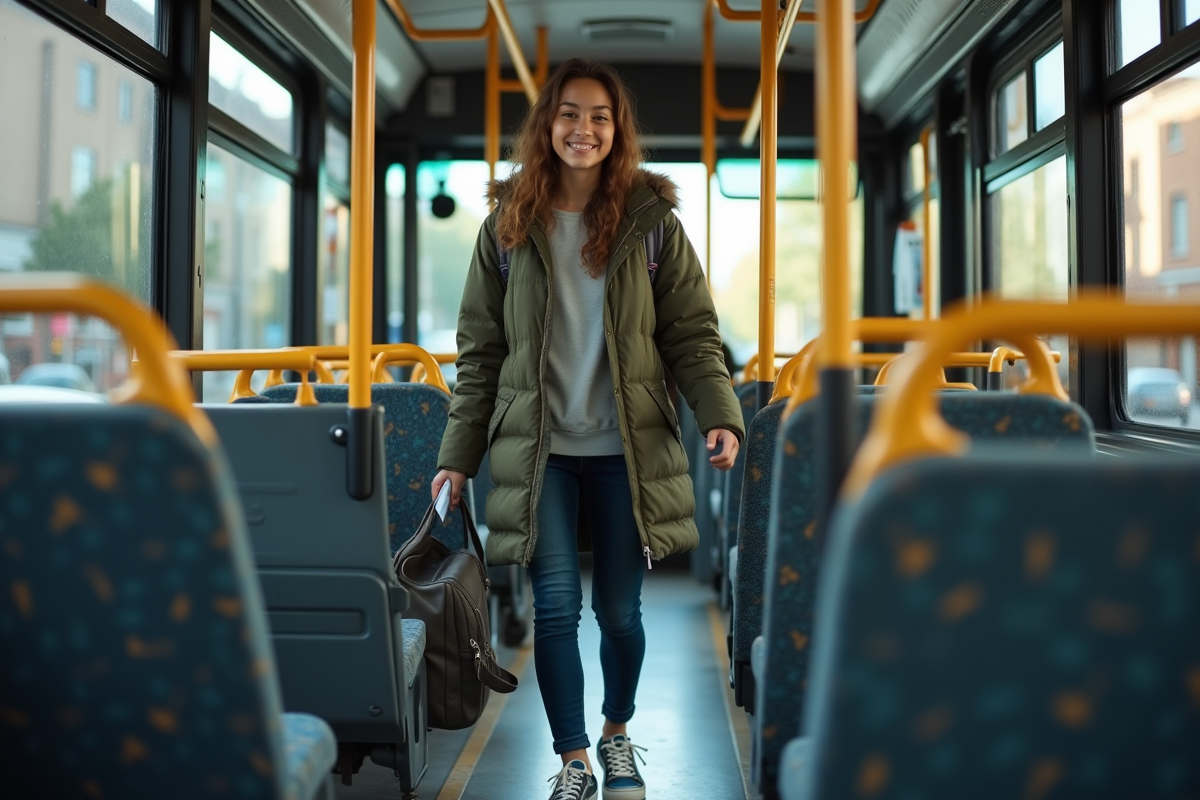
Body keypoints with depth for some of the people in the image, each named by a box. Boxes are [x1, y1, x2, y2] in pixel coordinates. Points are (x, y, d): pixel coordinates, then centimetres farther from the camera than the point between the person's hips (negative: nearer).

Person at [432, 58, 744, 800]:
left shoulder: (651, 222, 2)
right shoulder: (508, 226, 4)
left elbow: (693, 334, 1)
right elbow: (481, 351, 6)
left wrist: (721, 414, -15)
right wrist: (458, 455, 2)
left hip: (625, 451, 0)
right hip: (540, 449, 0)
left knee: (619, 609, 9)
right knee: (556, 607, -2)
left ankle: (618, 733, 34)